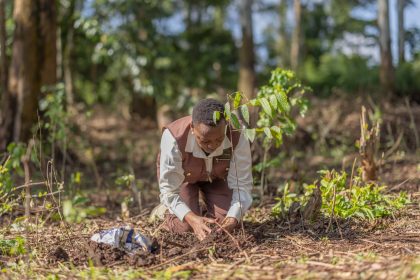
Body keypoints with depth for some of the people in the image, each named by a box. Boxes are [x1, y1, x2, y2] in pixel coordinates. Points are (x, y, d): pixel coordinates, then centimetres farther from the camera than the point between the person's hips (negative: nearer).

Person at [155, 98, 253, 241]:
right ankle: (166, 209, 17)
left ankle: (207, 214, 22)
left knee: (227, 222, -14)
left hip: (216, 175, 2)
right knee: (185, 227, -18)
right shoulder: (174, 138, -43)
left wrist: (233, 218, -47)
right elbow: (169, 190, -35)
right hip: (181, 175, -2)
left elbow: (242, 186, -28)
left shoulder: (237, 138, -37)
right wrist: (192, 219, -52)